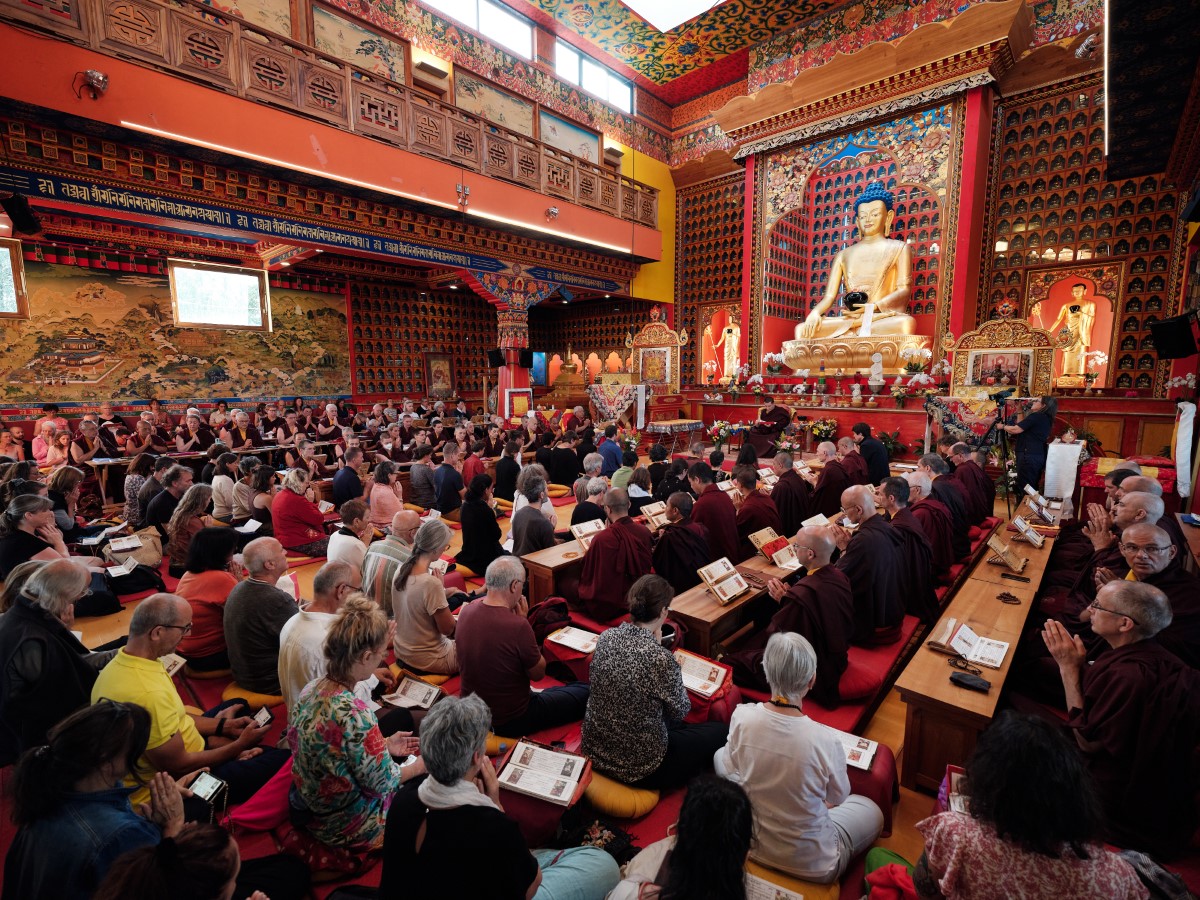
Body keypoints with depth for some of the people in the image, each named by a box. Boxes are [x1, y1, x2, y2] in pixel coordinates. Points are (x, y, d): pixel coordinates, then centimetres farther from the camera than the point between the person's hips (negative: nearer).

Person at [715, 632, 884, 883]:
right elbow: (838, 798, -10)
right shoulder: (825, 741, -32)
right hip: (813, 866, -1)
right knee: (872, 811, 27)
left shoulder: (742, 717, -25)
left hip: (750, 844, 2)